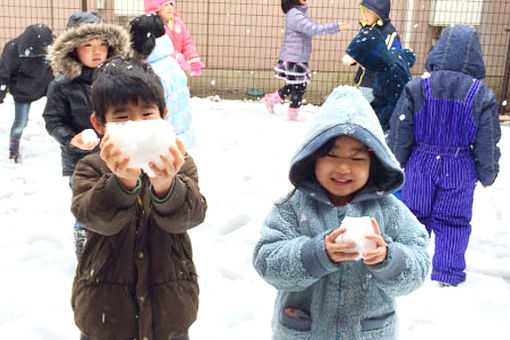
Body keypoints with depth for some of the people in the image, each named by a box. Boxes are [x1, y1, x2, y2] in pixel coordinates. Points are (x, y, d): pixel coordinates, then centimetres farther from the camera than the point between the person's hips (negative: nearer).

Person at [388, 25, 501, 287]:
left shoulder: (417, 87, -10)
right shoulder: (483, 96, -10)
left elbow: (399, 134, -5)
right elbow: (487, 145, -3)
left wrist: (396, 165, 9)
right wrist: (487, 175, 11)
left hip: (421, 165, 1)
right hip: (460, 170, 0)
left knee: (416, 217, 15)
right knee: (453, 222, 12)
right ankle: (448, 272, 20)